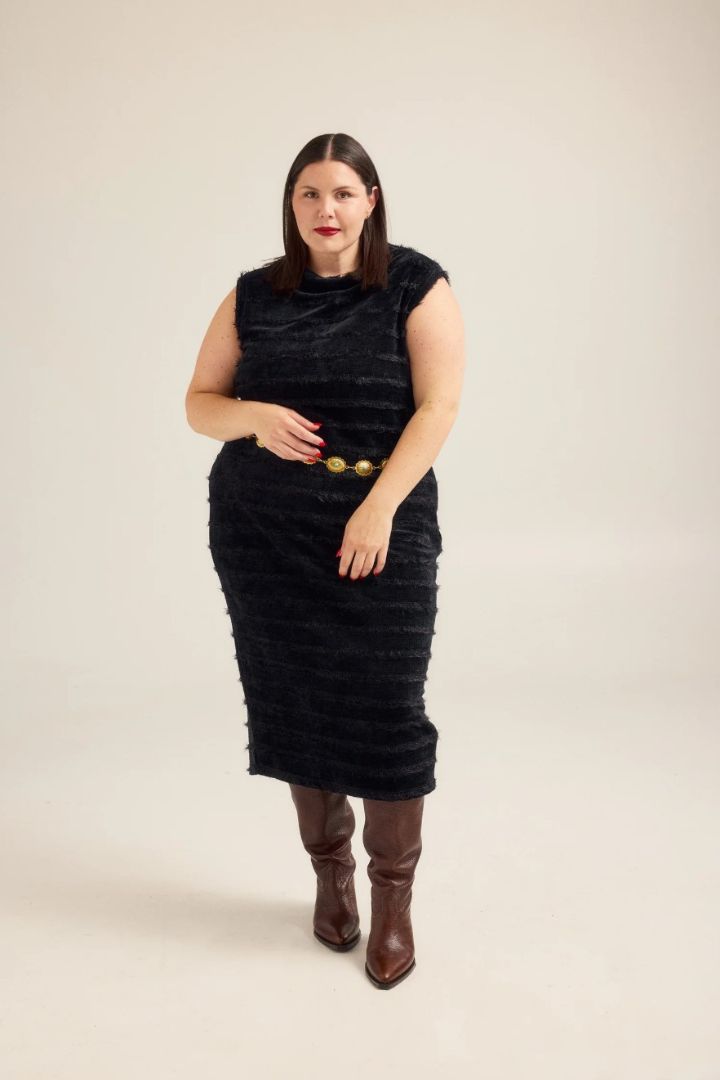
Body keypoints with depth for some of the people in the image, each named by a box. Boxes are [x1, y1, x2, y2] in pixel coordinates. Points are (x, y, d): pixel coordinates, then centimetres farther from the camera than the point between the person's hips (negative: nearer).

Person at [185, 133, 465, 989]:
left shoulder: (416, 286, 0)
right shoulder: (253, 297, 9)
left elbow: (438, 404, -8)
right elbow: (198, 403, 11)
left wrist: (380, 507, -18)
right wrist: (254, 416, -12)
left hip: (380, 528, -3)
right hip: (262, 532, 3)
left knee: (385, 709, -4)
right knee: (294, 704, 9)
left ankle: (394, 900, 14)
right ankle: (329, 871, 29)